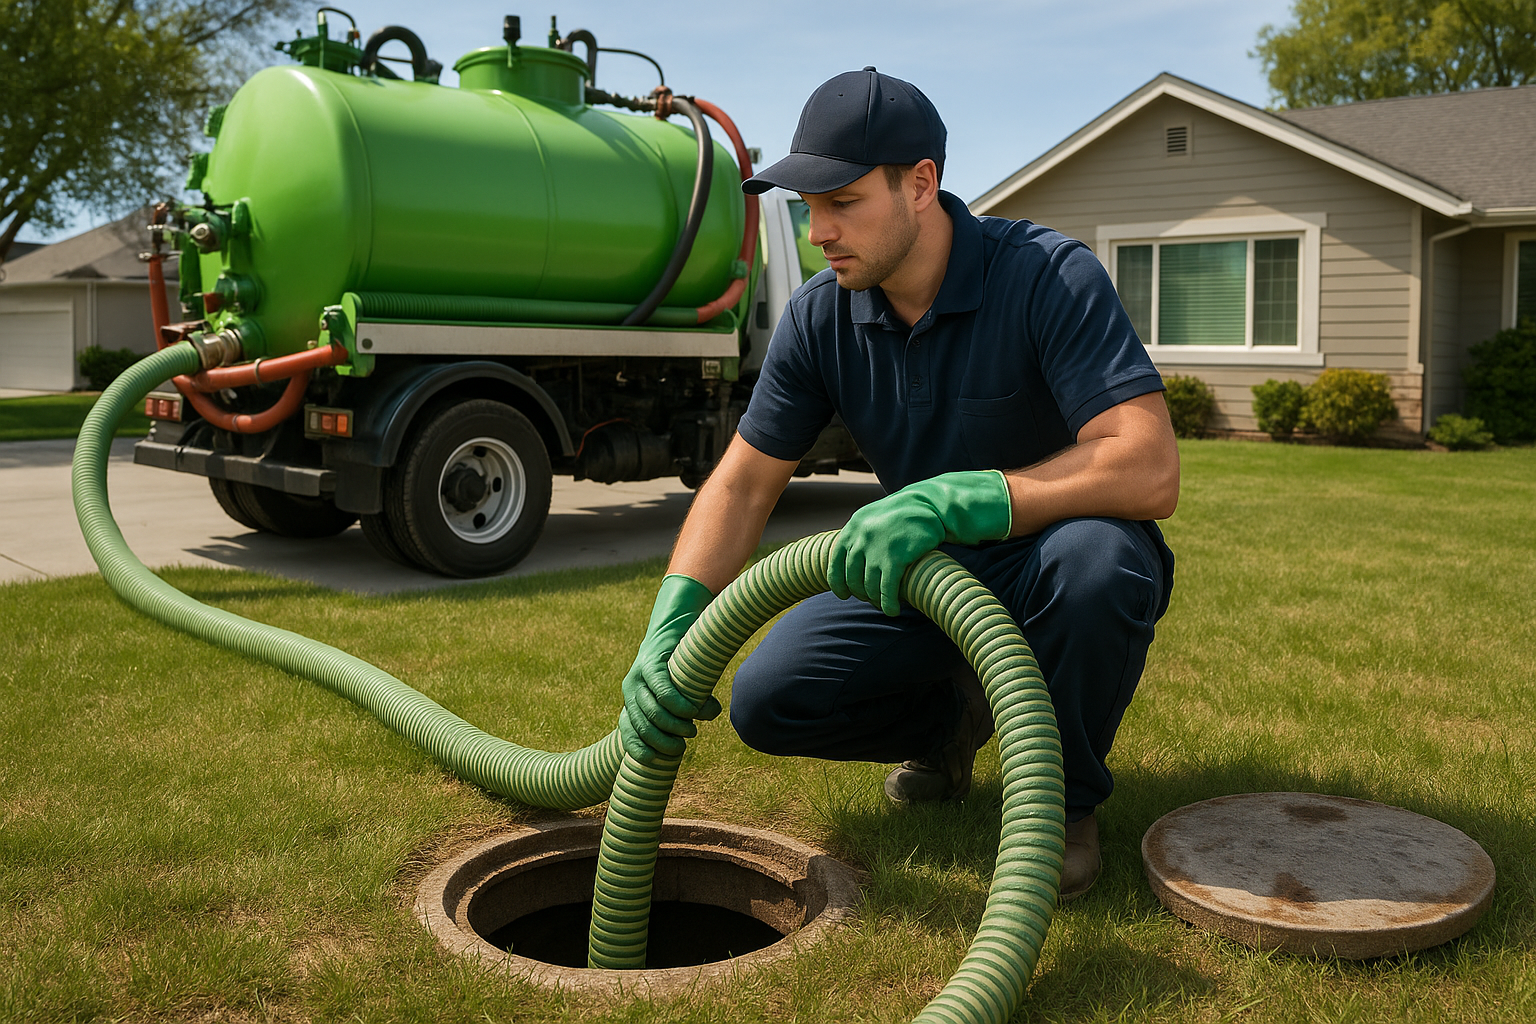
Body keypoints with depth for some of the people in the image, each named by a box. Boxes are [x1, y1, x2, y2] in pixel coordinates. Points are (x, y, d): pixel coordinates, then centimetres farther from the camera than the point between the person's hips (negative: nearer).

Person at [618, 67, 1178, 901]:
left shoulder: (1049, 276, -25)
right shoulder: (821, 317, -10)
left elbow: (1150, 469, -36)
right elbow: (741, 486, -7)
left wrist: (952, 500, -46)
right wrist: (668, 630, -22)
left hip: (1051, 552, -4)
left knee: (1097, 561, -39)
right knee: (766, 698, -14)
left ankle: (1065, 795, -9)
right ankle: (948, 718, 17)